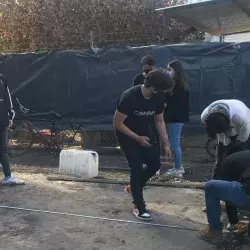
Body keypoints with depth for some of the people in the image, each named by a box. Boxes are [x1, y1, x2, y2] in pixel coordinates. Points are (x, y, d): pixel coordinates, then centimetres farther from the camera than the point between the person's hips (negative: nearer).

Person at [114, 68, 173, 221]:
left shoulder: (158, 97, -13)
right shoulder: (129, 97, -30)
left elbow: (159, 121, 0)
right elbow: (117, 124, -23)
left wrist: (166, 144, -2)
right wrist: (138, 138, -22)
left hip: (145, 133, 6)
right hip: (127, 135, -6)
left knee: (155, 165, 2)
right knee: (137, 167, -12)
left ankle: (133, 188, 28)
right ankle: (139, 206, 4)